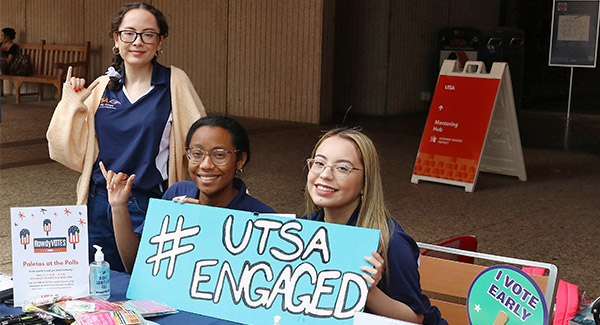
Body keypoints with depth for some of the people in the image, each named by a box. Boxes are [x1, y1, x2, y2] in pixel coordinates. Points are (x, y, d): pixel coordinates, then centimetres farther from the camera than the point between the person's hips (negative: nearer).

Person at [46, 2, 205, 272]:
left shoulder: (175, 83, -3)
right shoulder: (100, 88, 6)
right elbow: (73, 155, 6)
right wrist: (70, 104, -1)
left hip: (152, 208, -3)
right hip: (99, 207, 3)